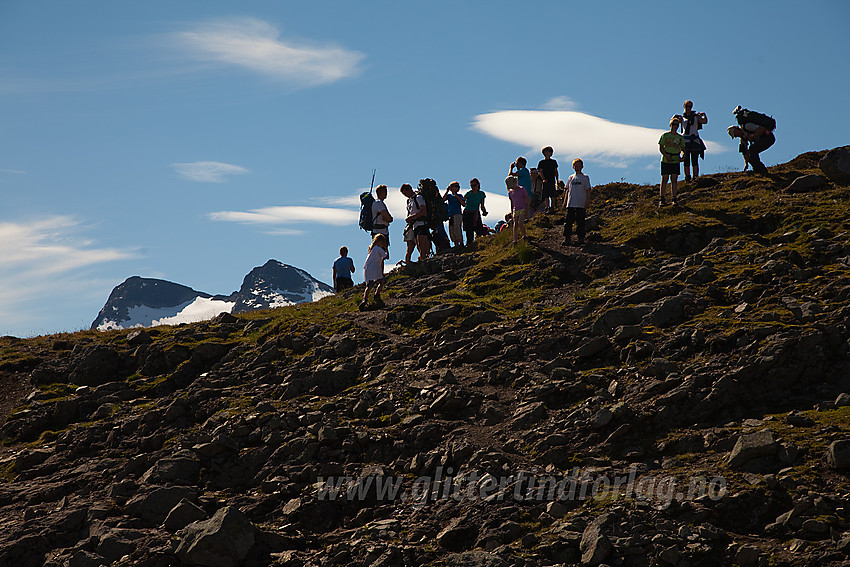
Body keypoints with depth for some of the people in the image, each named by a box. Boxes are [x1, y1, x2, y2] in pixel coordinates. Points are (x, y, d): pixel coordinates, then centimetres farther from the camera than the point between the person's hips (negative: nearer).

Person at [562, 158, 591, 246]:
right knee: (568, 222, -1)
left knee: (580, 222, -2)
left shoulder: (585, 178, 4)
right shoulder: (571, 178, 15)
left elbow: (588, 191, 2)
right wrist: (565, 202, 12)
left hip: (581, 205, -3)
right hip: (570, 204, 3)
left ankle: (581, 238, 4)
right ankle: (567, 238, 2)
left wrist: (587, 202, -8)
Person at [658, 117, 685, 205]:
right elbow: (660, 148, -3)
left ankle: (674, 199, 3)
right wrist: (666, 156, -17)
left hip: (676, 161, 3)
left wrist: (683, 156, -3)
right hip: (666, 161, -3)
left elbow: (682, 149, 18)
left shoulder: (680, 137, 11)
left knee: (674, 180, 2)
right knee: (664, 179, -2)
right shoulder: (665, 135, 0)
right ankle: (662, 199, 1)